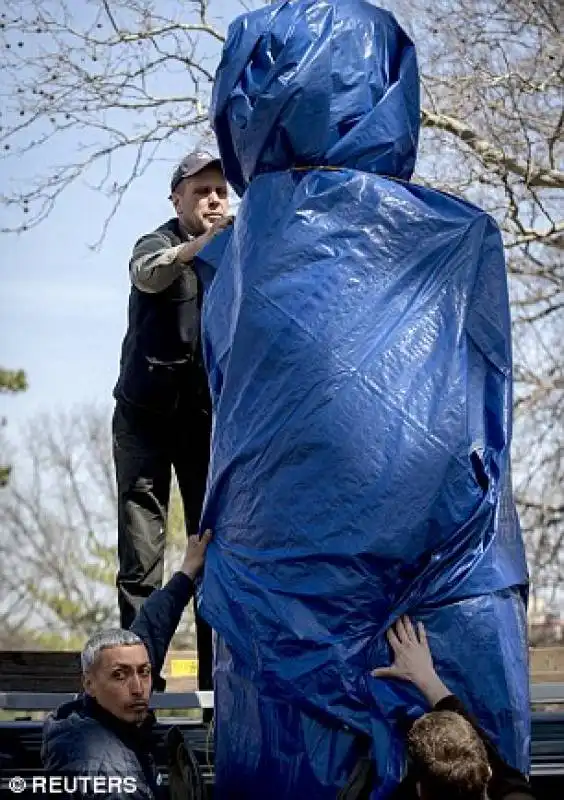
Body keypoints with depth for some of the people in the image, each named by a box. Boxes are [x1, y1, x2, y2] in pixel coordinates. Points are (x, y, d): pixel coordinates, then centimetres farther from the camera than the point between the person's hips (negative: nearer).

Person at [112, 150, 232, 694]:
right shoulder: (159, 244, -3)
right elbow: (147, 274, -28)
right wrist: (196, 247, -48)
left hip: (210, 414, 3)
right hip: (148, 410, -3)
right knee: (141, 555, -6)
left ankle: (218, 675, 5)